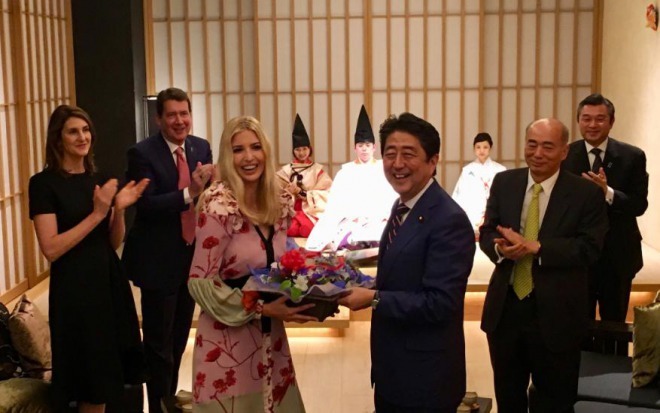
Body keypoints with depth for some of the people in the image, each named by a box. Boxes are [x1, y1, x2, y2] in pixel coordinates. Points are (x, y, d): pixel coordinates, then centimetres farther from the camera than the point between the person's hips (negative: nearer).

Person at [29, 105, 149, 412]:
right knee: (90, 380, 4)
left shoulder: (98, 179, 9)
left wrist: (119, 208, -7)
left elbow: (114, 242, 10)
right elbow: (51, 249, -17)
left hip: (110, 282, 6)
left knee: (105, 377, 13)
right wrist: (96, 214, -19)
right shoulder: (44, 183, -10)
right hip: (74, 289, -6)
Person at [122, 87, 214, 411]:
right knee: (159, 342, 5)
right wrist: (189, 193, -33)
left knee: (180, 336, 19)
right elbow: (146, 205, -22)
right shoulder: (142, 153, -13)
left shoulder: (202, 147, 4)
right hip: (158, 260, -6)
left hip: (193, 255, 6)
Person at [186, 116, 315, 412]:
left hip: (270, 335, 6)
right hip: (228, 338, -6)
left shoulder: (281, 202, 1)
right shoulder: (219, 206, -18)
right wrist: (262, 308, -21)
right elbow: (201, 283, -17)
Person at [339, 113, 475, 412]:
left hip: (425, 379, -8)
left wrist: (373, 299, -22)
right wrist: (365, 284, 0)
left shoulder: (449, 220, -21)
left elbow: (439, 303, -25)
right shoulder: (402, 206, 8)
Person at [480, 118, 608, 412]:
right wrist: (500, 247, -20)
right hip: (505, 307, 3)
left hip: (556, 313, -3)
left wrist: (533, 247, -24)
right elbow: (486, 233, 4)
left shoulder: (587, 193, -8)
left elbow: (589, 248, -15)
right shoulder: (504, 182, 3)